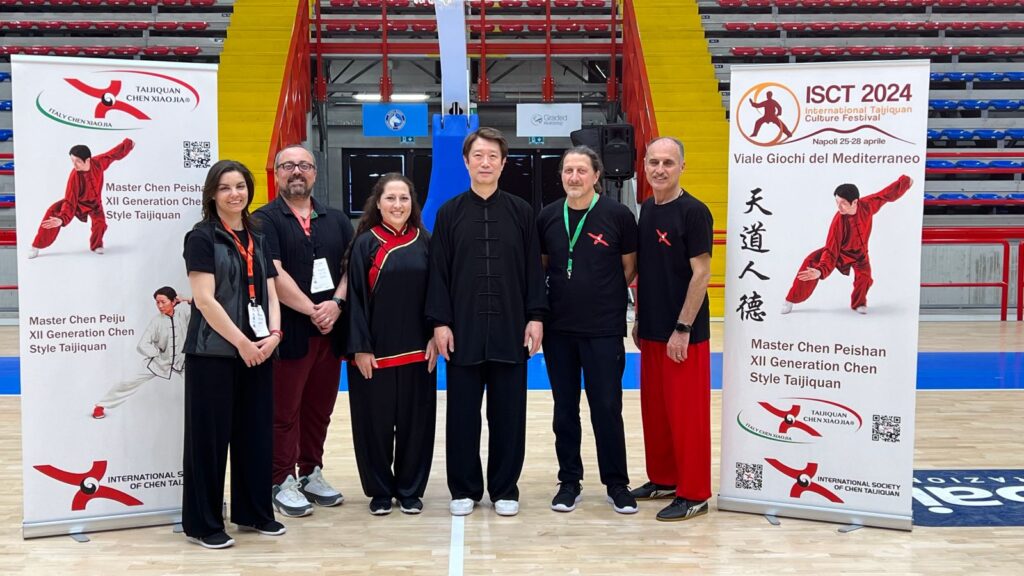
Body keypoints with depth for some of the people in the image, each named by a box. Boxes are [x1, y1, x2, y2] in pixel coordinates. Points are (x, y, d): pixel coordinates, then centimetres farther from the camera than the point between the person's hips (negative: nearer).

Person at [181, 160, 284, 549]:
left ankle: (254, 512, 24)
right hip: (213, 352, -6)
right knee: (210, 436, 1)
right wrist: (242, 342, -14)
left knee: (256, 433, 10)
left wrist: (273, 334, -5)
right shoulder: (202, 237, -5)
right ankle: (202, 524, 12)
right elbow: (204, 300, -13)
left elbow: (269, 294, 12)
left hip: (258, 352, 6)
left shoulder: (256, 239, 14)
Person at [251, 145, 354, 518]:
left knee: (320, 407, 12)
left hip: (330, 330, 5)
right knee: (284, 410, 2)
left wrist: (336, 303, -10)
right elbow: (274, 275, -12)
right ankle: (282, 482, 12)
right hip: (288, 331, -5)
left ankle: (311, 474, 24)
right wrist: (312, 311, -15)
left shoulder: (335, 220, 15)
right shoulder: (265, 220, -1)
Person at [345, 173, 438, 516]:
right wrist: (360, 347, -10)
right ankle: (380, 491, 20)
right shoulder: (365, 243, -1)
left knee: (415, 420, 7)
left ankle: (410, 490, 21)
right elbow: (355, 297, -4)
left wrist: (434, 337, -2)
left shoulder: (424, 242, 5)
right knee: (376, 421, 5)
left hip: (417, 350, 2)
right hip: (375, 350, -2)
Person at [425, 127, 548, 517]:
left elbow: (533, 268, 6)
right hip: (463, 331, 0)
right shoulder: (450, 213, 5)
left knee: (508, 413, 6)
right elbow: (439, 271, 2)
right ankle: (464, 489, 20)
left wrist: (536, 317, -1)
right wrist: (440, 322, -4)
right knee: (463, 413, 6)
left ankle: (505, 489, 20)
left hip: (510, 330, 0)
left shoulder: (521, 211, 6)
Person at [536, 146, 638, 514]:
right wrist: (564, 292, 4)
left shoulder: (617, 215, -5)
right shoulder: (548, 217, 3)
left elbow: (629, 267, 3)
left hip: (604, 329, -3)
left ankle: (617, 483, 18)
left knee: (607, 407, 3)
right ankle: (569, 482, 24)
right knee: (564, 408, 11)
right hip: (558, 328, 3)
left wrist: (605, 296, 3)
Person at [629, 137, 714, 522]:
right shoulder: (647, 209, 10)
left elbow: (701, 274, -15)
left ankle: (694, 494, 11)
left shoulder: (694, 212, -12)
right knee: (655, 408, 15)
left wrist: (683, 328, -17)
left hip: (683, 334, -7)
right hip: (651, 331, 7)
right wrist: (639, 319, 15)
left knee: (686, 412, -1)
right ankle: (663, 479, 29)